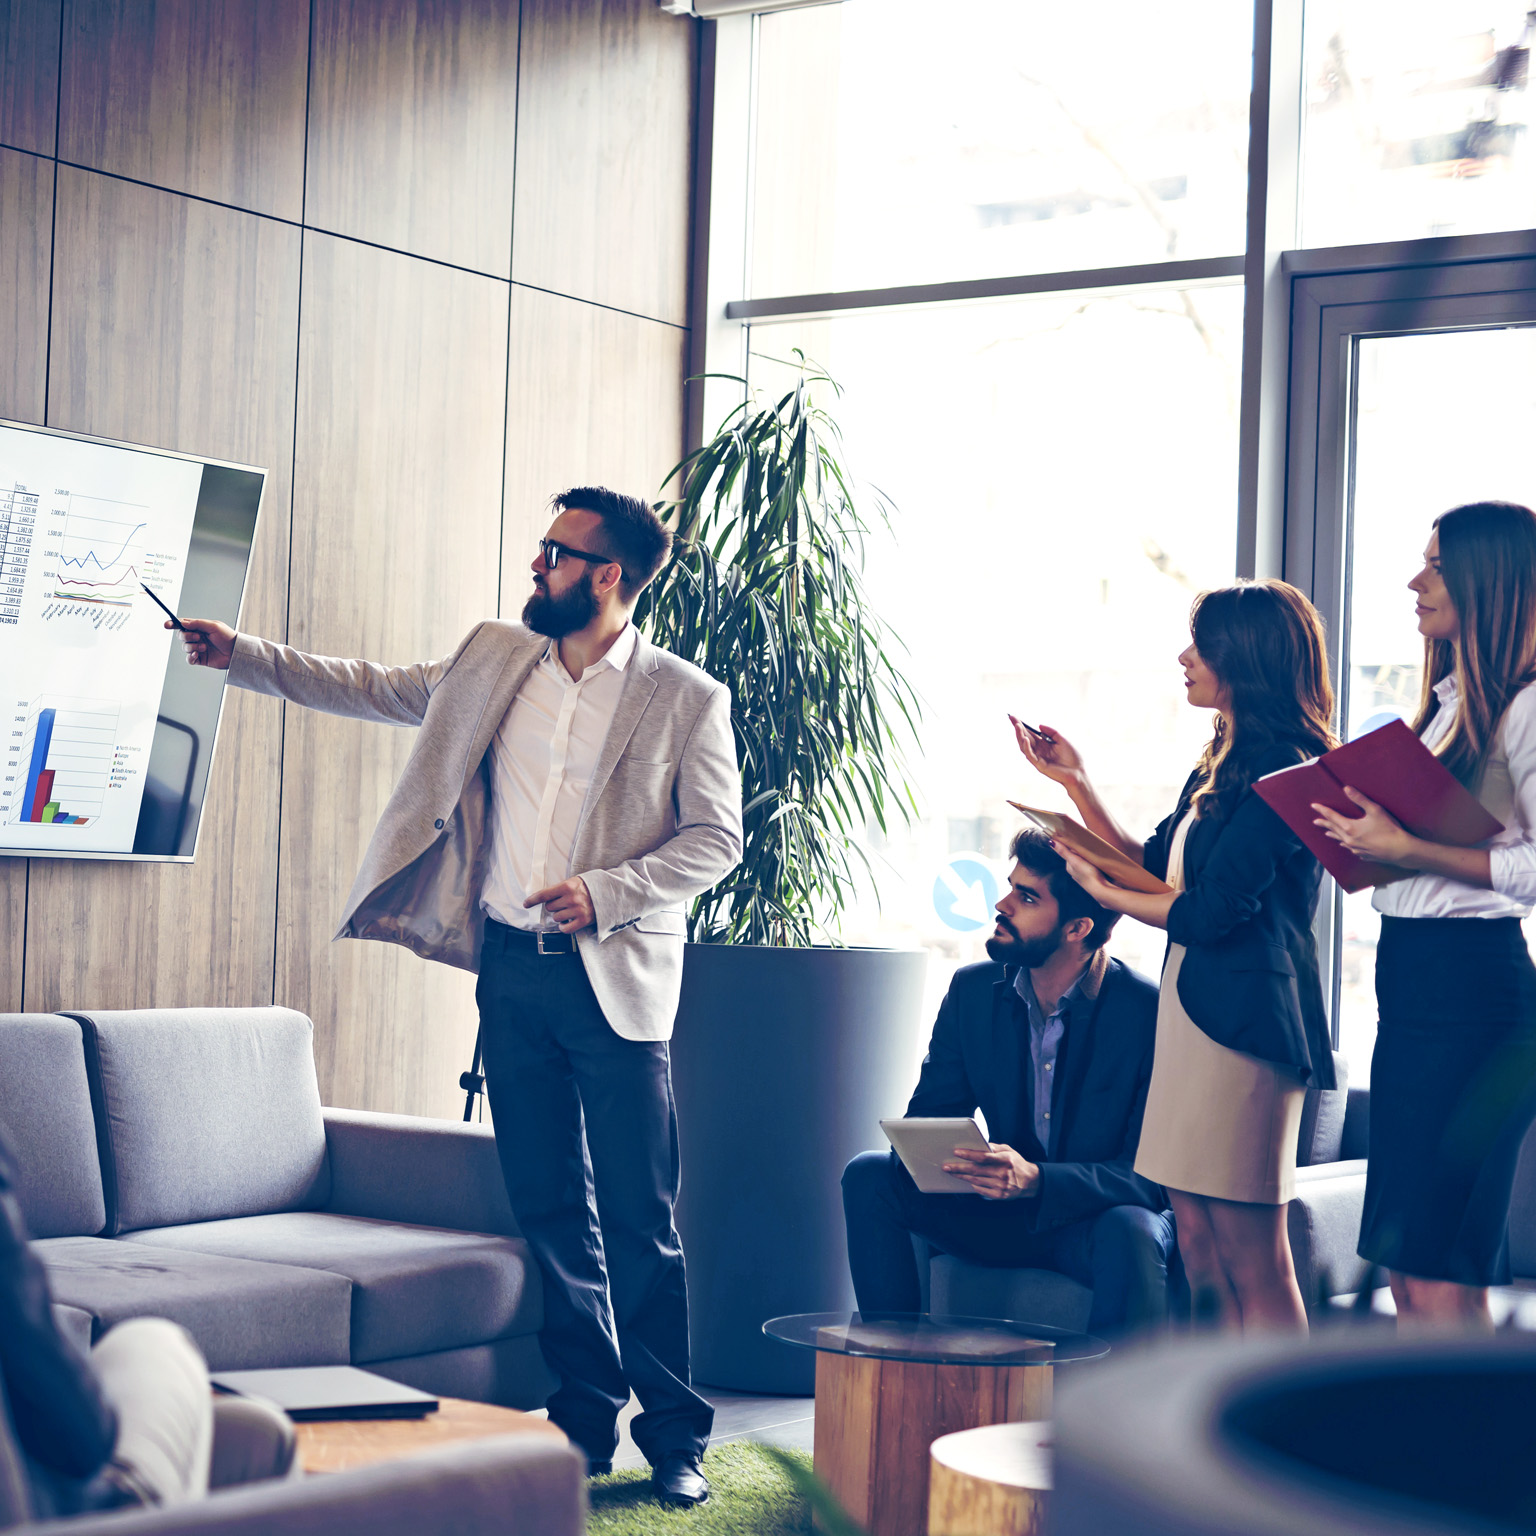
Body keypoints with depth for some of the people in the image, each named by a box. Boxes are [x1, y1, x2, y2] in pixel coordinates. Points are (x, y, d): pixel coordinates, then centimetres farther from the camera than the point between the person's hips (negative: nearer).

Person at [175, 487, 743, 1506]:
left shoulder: (686, 698, -4)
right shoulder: (495, 659, 10)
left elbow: (715, 838, -4)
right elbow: (369, 690, 18)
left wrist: (604, 893, -15)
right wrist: (240, 655, 13)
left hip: (615, 980, -4)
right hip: (511, 968, 5)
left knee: (640, 1218, -3)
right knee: (551, 1209, 9)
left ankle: (675, 1438, 8)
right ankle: (587, 1420, 19)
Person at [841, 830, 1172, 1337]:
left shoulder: (1151, 1012, -17)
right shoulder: (972, 989, -1)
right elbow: (929, 1117, 2)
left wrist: (1037, 1180, -36)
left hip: (1099, 1217, -5)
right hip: (1001, 1216, 5)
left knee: (1132, 1233, -38)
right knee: (869, 1177, -15)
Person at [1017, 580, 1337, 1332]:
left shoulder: (1281, 770, -14)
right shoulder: (1223, 765, 17)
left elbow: (1211, 912, -17)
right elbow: (1154, 868, 24)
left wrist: (1104, 893, -2)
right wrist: (1075, 782, 18)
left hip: (1240, 1012, -10)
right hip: (1192, 1007, 10)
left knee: (1253, 1262, -7)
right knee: (1198, 1241, 9)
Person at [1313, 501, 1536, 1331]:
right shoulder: (1450, 702, 18)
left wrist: (1410, 849, -17)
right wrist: (1363, 830, 5)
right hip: (1409, 981, 10)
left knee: (1441, 1278, -9)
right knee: (1407, 1272, 11)